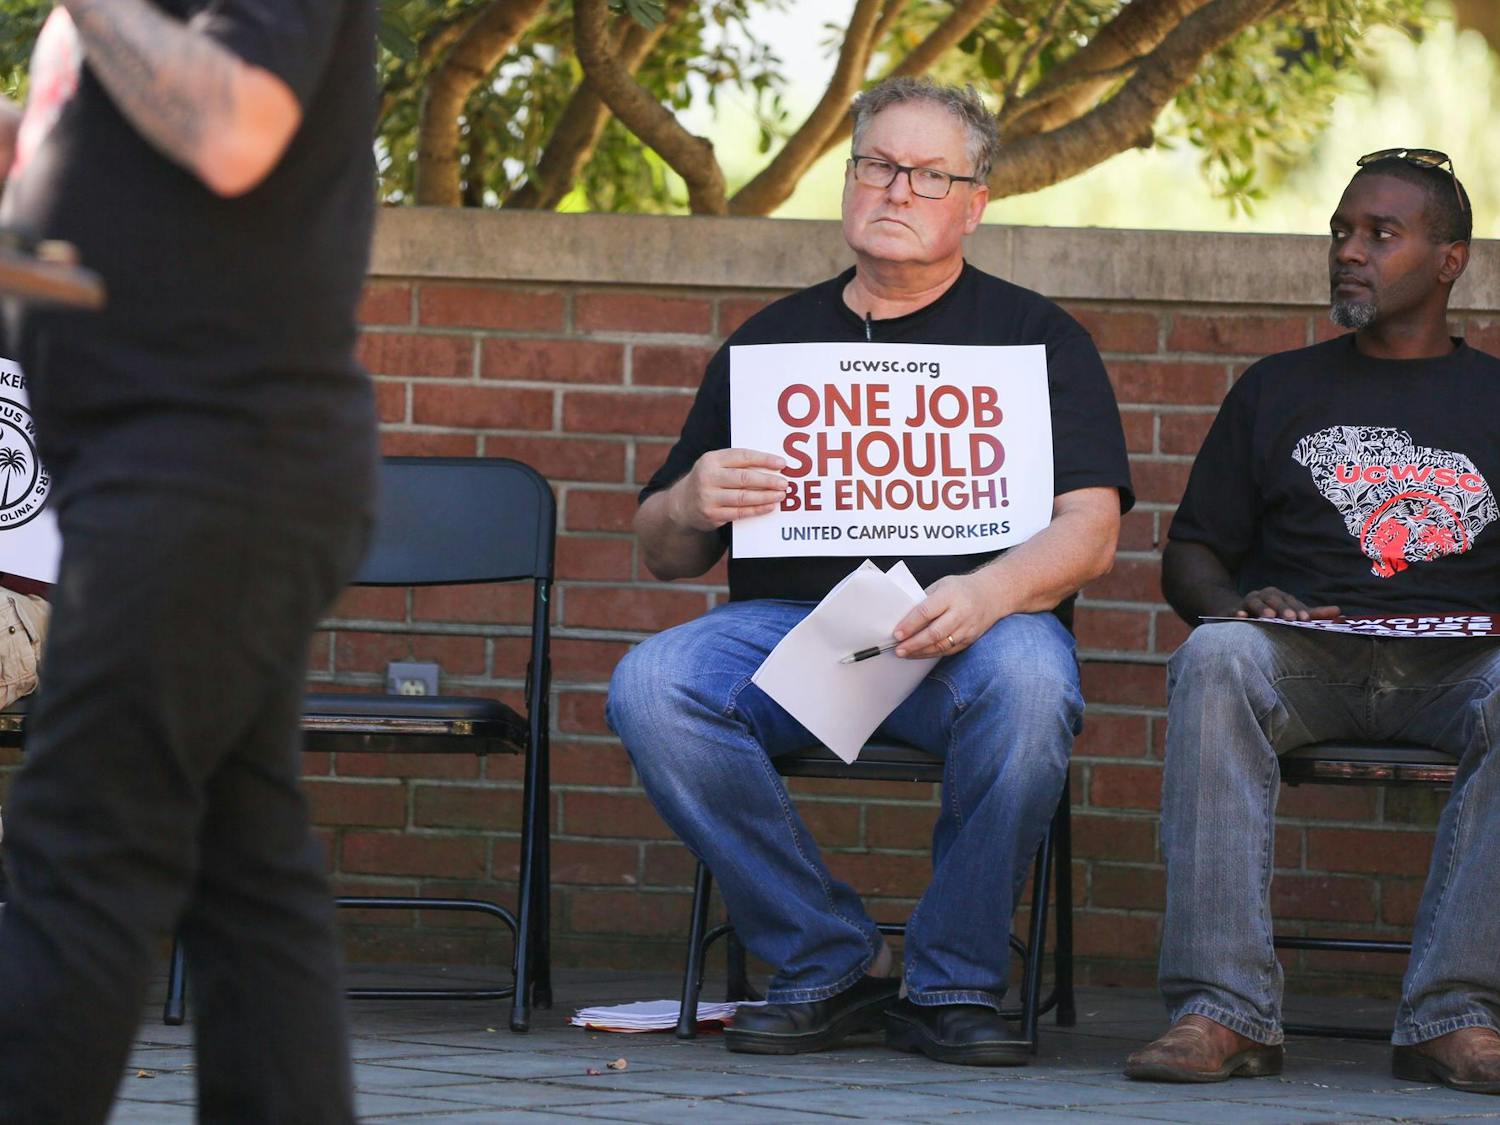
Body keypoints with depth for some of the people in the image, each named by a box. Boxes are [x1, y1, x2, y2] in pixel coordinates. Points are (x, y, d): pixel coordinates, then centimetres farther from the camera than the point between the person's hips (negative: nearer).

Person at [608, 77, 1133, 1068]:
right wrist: (690, 507, -8)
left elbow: (1089, 533, -1)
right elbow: (663, 555, 18)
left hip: (972, 626, -2)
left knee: (1028, 679, -38)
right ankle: (829, 965, -15)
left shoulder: (1034, 336, 12)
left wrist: (989, 591, -23)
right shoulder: (771, 342, 20)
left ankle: (952, 986, -19)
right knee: (650, 686, -28)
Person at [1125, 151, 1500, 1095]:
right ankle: (1224, 1009, -41)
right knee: (1216, 656, -35)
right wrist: (1237, 606, -5)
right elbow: (1192, 556, 19)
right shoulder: (1279, 390, 23)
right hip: (1301, 662, 1)